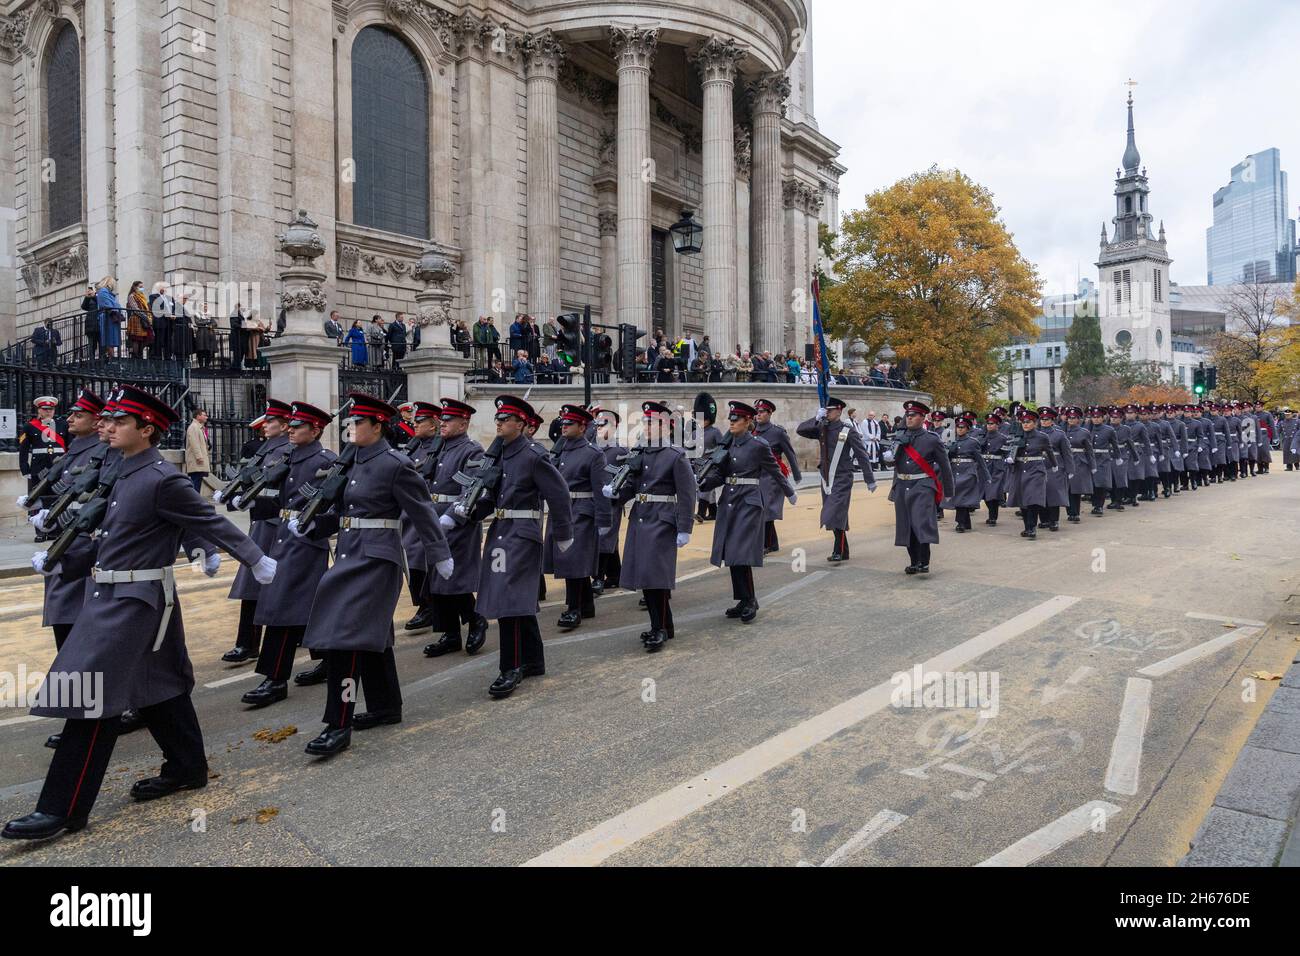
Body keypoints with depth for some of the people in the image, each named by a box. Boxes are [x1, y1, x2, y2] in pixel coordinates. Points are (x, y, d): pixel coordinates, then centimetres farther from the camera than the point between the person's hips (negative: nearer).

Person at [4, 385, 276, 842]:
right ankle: (187, 768, 31)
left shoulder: (163, 479, -18)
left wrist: (257, 559, -8)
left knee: (91, 696, -5)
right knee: (158, 686, 17)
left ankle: (64, 808, 5)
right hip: (112, 595, 9)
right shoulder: (127, 474, 10)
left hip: (134, 600, -9)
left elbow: (212, 521, -13)